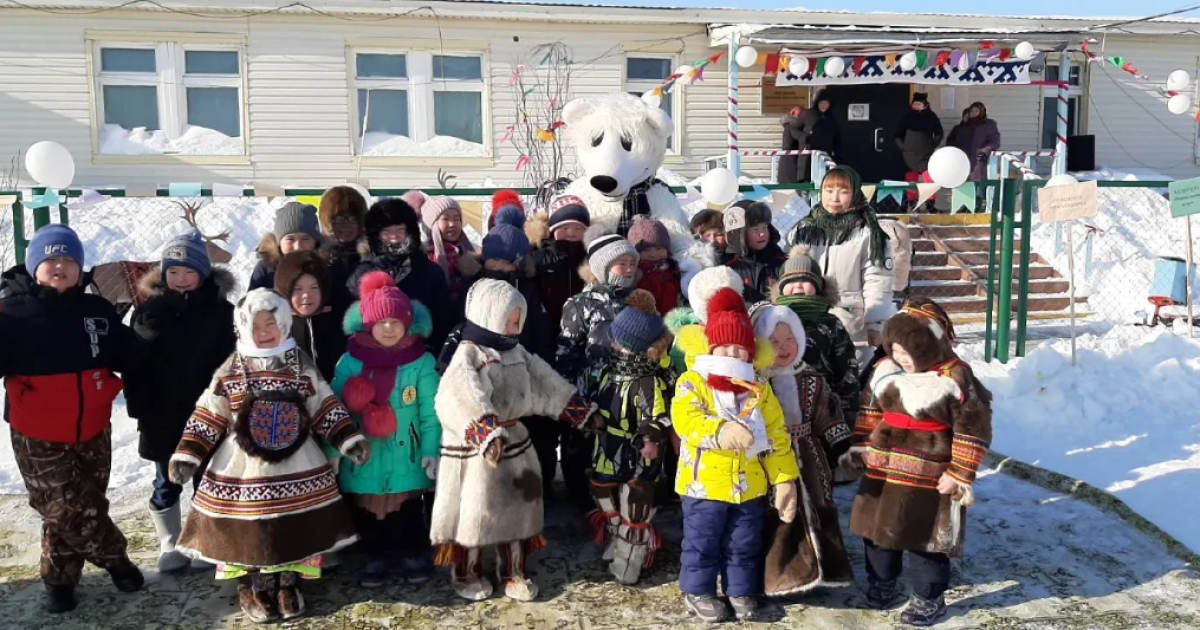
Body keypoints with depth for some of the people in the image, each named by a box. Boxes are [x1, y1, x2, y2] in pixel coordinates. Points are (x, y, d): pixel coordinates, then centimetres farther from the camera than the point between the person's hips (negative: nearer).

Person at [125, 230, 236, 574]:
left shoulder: (221, 311, -7)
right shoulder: (150, 310, -4)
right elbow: (134, 363, -2)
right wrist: (139, 407, -7)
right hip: (163, 417, 1)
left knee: (206, 482, 12)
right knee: (166, 484, 13)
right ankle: (170, 544, 28)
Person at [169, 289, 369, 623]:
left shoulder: (301, 365, 0)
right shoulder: (230, 371, -3)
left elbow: (325, 409, 3)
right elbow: (208, 417, 0)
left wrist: (350, 440, -5)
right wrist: (187, 456, -7)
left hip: (296, 467, 1)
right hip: (244, 468, -1)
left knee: (296, 527, 6)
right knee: (248, 529, 3)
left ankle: (288, 583, 23)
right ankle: (253, 587, 21)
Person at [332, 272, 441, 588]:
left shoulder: (421, 362, -9)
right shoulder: (350, 361, -6)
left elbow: (430, 413, -7)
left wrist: (432, 451, -8)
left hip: (406, 457, -1)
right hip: (363, 457, 1)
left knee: (409, 510, 13)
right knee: (368, 512, 15)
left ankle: (414, 555, 33)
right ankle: (375, 557, 34)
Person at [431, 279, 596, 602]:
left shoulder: (516, 352, 8)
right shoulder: (469, 355, -18)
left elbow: (546, 383, 16)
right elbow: (463, 399, -34)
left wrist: (582, 410, 17)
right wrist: (486, 434, -48)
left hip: (513, 439, 8)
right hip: (475, 448, -7)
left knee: (516, 507, 13)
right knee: (474, 511, 3)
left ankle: (513, 571, 27)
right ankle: (466, 574, 22)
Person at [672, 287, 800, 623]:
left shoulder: (759, 389, 3)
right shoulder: (692, 382, -9)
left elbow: (777, 437, 3)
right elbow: (685, 419, -27)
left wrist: (785, 479, -2)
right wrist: (721, 431, -43)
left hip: (750, 484, 4)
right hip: (704, 482, -3)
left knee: (745, 545, 17)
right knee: (702, 543, 10)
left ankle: (741, 590, 35)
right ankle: (697, 590, 29)